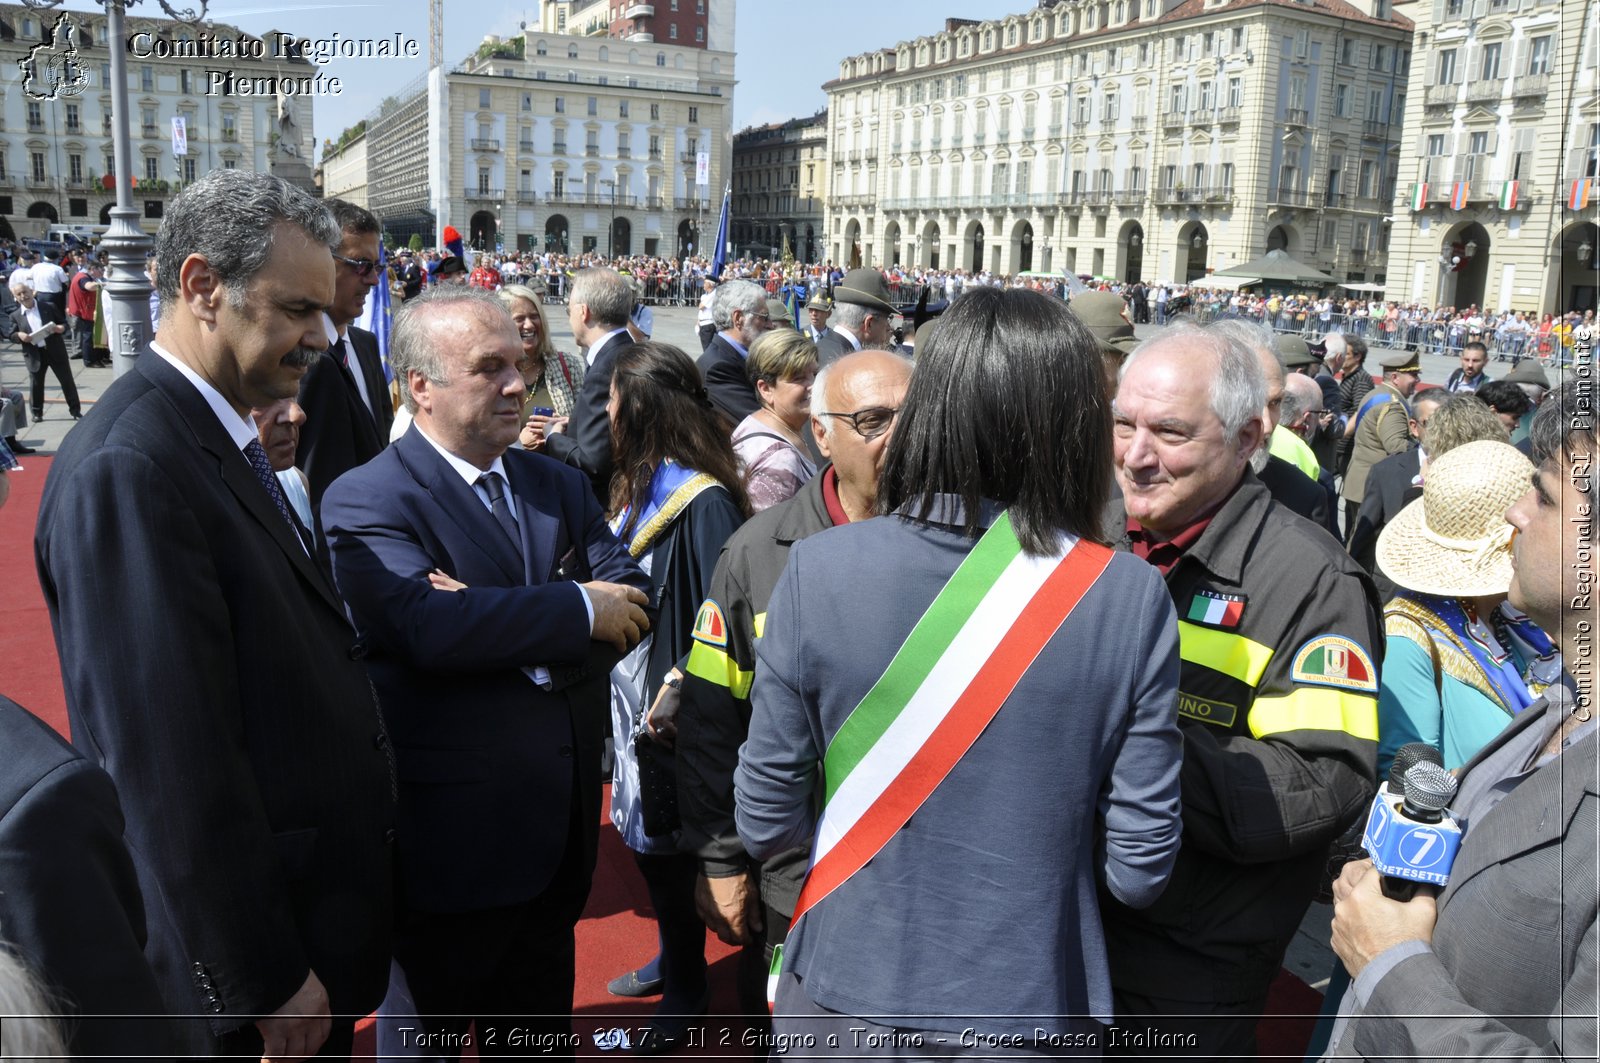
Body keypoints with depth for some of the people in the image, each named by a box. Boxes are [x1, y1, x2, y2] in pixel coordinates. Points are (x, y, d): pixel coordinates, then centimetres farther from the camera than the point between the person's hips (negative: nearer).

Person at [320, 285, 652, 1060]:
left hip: (559, 839, 6)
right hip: (450, 845, -6)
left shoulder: (559, 486, 8)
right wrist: (579, 609, -20)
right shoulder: (366, 501, -13)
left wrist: (499, 623, -21)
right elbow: (430, 627, -30)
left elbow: (632, 603, -6)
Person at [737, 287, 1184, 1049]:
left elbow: (764, 825, -10)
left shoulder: (817, 571, -18)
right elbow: (1138, 870, -11)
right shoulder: (1130, 598, -17)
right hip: (1030, 1008, 0)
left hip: (844, 997, 0)